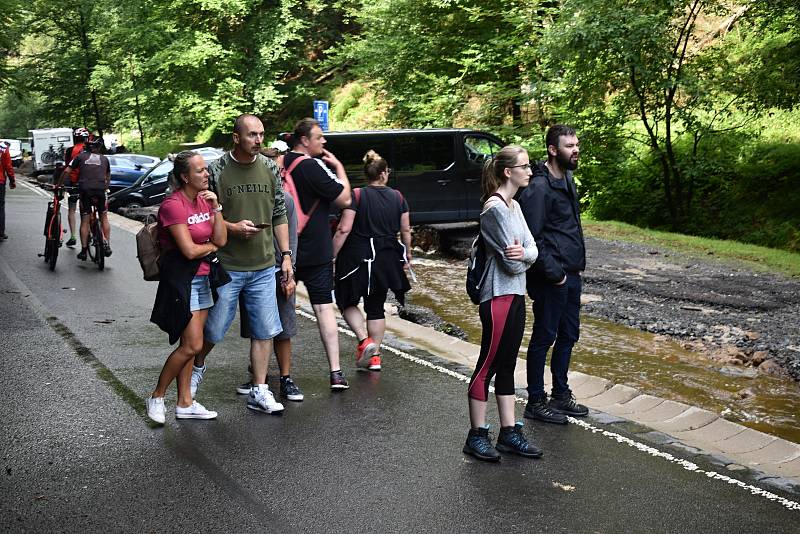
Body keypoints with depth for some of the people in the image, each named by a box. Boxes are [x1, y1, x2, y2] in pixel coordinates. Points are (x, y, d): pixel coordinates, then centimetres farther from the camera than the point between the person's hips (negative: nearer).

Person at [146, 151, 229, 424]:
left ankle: (185, 403, 19)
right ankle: (157, 397, 8)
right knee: (192, 345, -9)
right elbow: (189, 250, -20)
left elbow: (221, 240, 2)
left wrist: (215, 207, -7)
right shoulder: (173, 205, -17)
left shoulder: (204, 200, 8)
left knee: (189, 344, 11)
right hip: (181, 279, -8)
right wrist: (211, 246, -2)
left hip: (204, 277, 8)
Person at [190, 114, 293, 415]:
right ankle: (197, 368, 38)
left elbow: (280, 216, 11)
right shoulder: (217, 170, -8)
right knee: (214, 329, 8)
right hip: (225, 266, -3)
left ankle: (259, 392, 15)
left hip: (264, 267, 4)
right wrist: (232, 227, -17)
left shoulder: (269, 169, 6)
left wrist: (286, 255, 6)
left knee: (265, 331, 4)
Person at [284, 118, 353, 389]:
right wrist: (338, 167, -4)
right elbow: (344, 199, -14)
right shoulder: (313, 166, -15)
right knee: (324, 308, -2)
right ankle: (336, 372, -5)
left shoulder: (280, 164, 5)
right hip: (315, 252, -6)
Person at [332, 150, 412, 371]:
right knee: (376, 307, 14)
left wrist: (331, 255, -8)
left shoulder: (356, 195, -10)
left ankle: (365, 341, -6)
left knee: (347, 302, 13)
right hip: (386, 259, 4)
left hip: (357, 258, -4)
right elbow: (405, 231, 7)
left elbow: (344, 230, -15)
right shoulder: (397, 196, 2)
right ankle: (375, 356, 16)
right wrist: (407, 255, 19)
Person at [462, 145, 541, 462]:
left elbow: (532, 249, 6)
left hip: (515, 295, 9)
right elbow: (511, 263, -18)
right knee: (488, 366, -1)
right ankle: (476, 436, 9)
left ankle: (509, 433, 20)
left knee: (506, 367, 13)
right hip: (498, 296, -9)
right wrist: (524, 257, 3)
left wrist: (523, 254, -16)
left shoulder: (514, 205, 13)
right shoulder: (495, 208, -16)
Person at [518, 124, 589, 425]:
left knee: (568, 335, 16)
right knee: (544, 338, 1)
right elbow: (532, 238, -21)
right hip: (551, 279, -9)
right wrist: (554, 273, -18)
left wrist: (578, 263, 12)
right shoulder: (539, 187, -18)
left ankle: (561, 394, 30)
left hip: (571, 274, 9)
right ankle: (536, 402, 13)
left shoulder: (568, 179, 12)